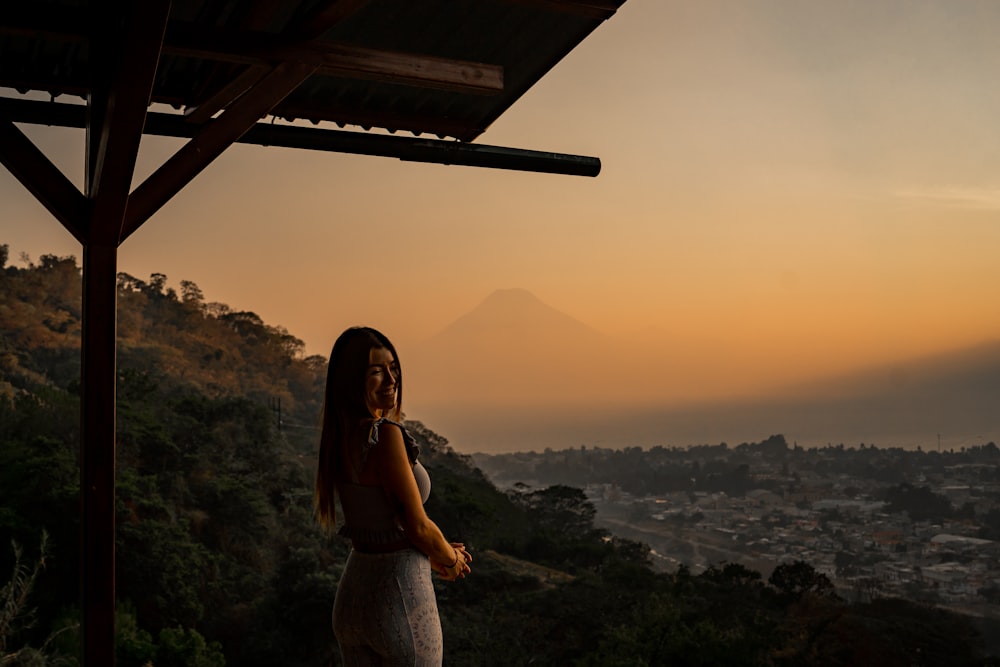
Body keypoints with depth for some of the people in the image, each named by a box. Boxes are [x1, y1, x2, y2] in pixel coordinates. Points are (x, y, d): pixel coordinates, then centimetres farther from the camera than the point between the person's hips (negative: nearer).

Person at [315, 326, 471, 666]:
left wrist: (433, 554, 12)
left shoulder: (341, 436, 2)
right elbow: (417, 526, -17)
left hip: (351, 595, 8)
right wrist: (452, 560, 2)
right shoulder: (386, 435, -22)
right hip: (400, 594, -7)